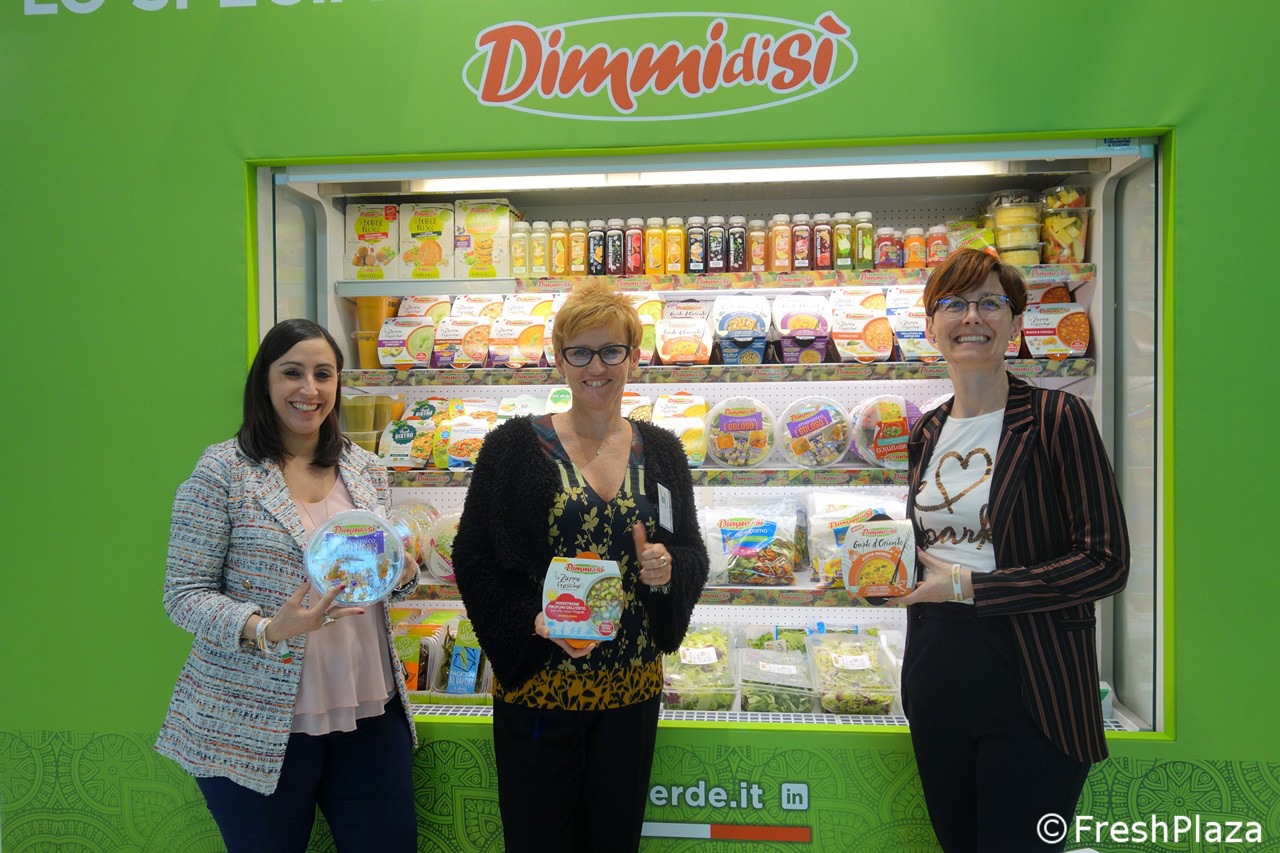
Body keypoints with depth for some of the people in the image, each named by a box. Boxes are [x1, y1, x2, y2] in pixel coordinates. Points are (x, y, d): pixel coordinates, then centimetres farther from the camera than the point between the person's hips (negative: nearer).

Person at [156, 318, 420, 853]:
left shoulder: (366, 470, 6)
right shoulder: (224, 470, -8)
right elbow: (184, 595, -8)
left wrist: (403, 573, -7)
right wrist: (266, 628, -25)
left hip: (368, 710, 4)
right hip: (256, 724, -4)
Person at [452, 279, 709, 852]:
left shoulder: (660, 451, 4)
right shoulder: (515, 446, -6)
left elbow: (693, 553, 10)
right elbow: (473, 558, -5)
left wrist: (668, 569, -12)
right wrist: (535, 621, -19)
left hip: (632, 688, 3)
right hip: (537, 686, -3)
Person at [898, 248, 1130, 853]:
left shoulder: (1056, 417, -10)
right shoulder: (926, 434, 9)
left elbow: (1105, 562, -16)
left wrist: (967, 586, -16)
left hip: (1028, 686, -6)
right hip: (936, 677, 6)